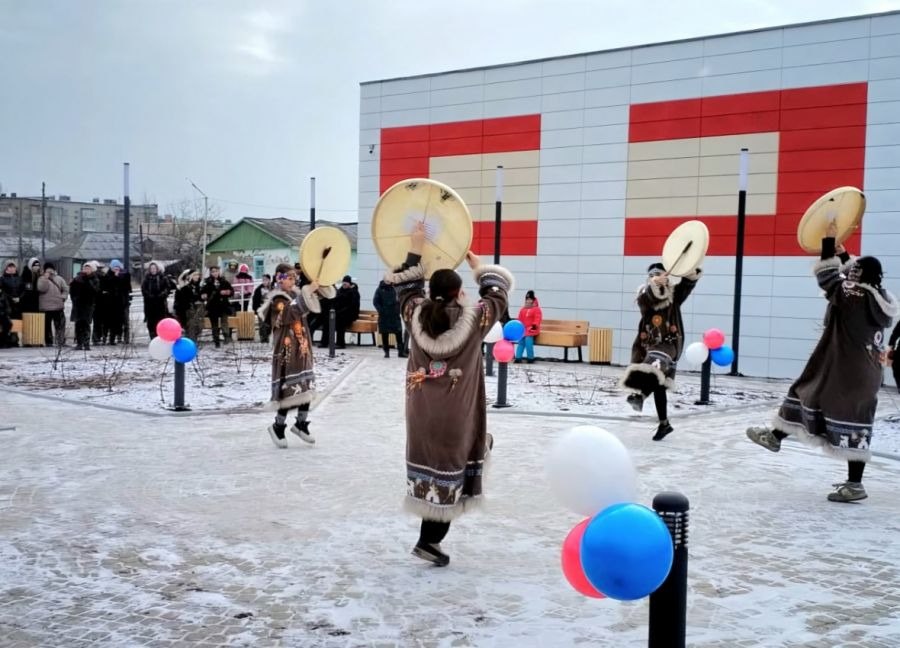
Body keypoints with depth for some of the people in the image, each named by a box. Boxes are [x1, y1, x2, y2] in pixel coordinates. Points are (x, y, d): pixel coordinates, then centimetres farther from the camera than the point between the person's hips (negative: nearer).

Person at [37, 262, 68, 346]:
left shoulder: (59, 279, 10)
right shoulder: (41, 279, 3)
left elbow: (65, 290, 12)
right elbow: (41, 289, -14)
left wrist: (63, 297, -3)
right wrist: (45, 278, -15)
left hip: (58, 307, 2)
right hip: (46, 307, -2)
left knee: (60, 325, -2)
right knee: (47, 326, 4)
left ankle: (61, 342, 0)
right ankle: (48, 342, 11)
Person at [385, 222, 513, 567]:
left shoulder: (416, 315, -4)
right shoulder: (473, 319, -10)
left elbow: (405, 285, 15)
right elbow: (497, 293, 7)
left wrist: (416, 247, 20)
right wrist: (476, 264, 20)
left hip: (421, 412, 4)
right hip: (456, 417, -3)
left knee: (430, 466, 15)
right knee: (449, 473, 4)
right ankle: (429, 540, 8)